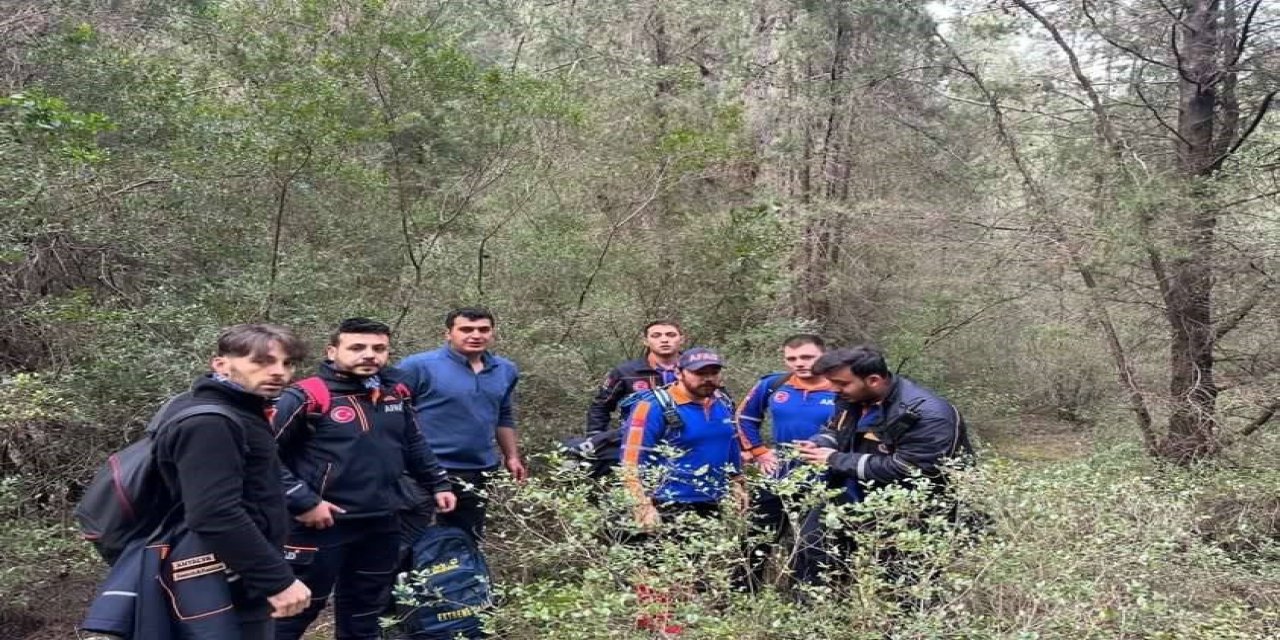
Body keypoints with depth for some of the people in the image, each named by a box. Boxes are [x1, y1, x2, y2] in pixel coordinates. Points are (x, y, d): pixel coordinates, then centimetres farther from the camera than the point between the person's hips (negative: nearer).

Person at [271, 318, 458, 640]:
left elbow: (414, 446, 21)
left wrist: (438, 484, 19)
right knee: (297, 609, 7)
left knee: (365, 611, 21)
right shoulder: (308, 397, -16)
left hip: (381, 525, 6)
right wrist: (302, 502, -18)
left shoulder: (395, 394, 5)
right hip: (322, 525, -6)